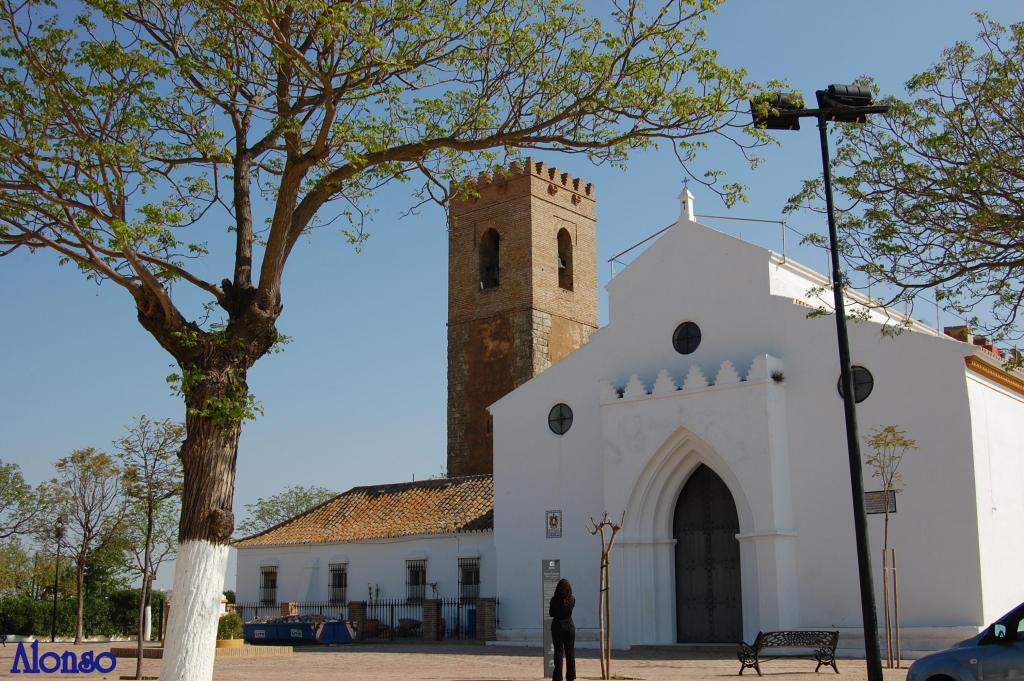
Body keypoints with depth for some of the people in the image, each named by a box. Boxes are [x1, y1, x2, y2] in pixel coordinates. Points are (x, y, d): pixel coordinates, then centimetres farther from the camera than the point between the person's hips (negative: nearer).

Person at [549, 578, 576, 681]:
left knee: (558, 651, 3)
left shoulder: (555, 599, -15)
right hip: (570, 626, 3)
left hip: (558, 626, -2)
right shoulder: (572, 599, -6)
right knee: (570, 652, 10)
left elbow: (551, 614, -5)